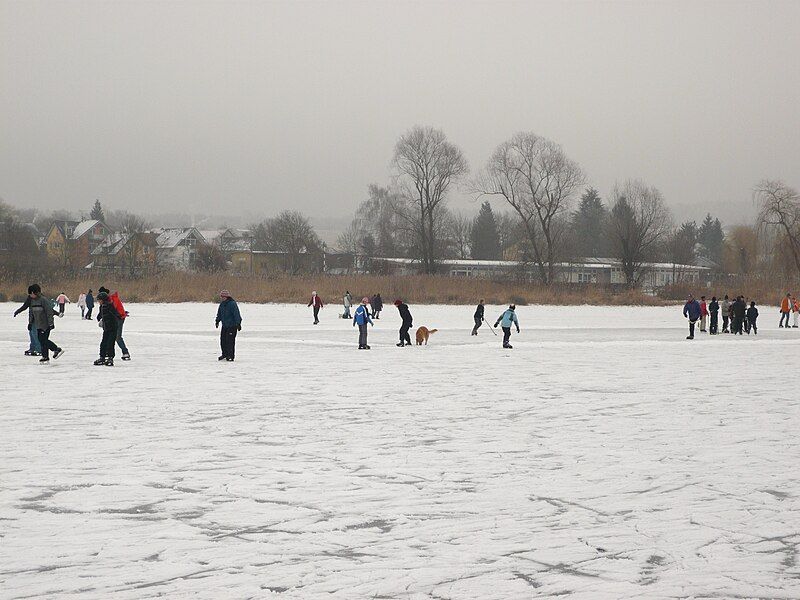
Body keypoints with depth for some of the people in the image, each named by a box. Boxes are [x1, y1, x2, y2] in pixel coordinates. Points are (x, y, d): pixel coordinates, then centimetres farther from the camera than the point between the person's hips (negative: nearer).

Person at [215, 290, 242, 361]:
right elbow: (219, 314, 23)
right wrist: (217, 321, 25)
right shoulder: (222, 304, 9)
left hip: (232, 326, -8)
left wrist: (238, 324, -20)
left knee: (230, 341, -9)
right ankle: (224, 354, 24)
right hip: (224, 325, 8)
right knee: (223, 340, 9)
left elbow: (236, 314, -18)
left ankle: (231, 356, -3)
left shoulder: (232, 304, -15)